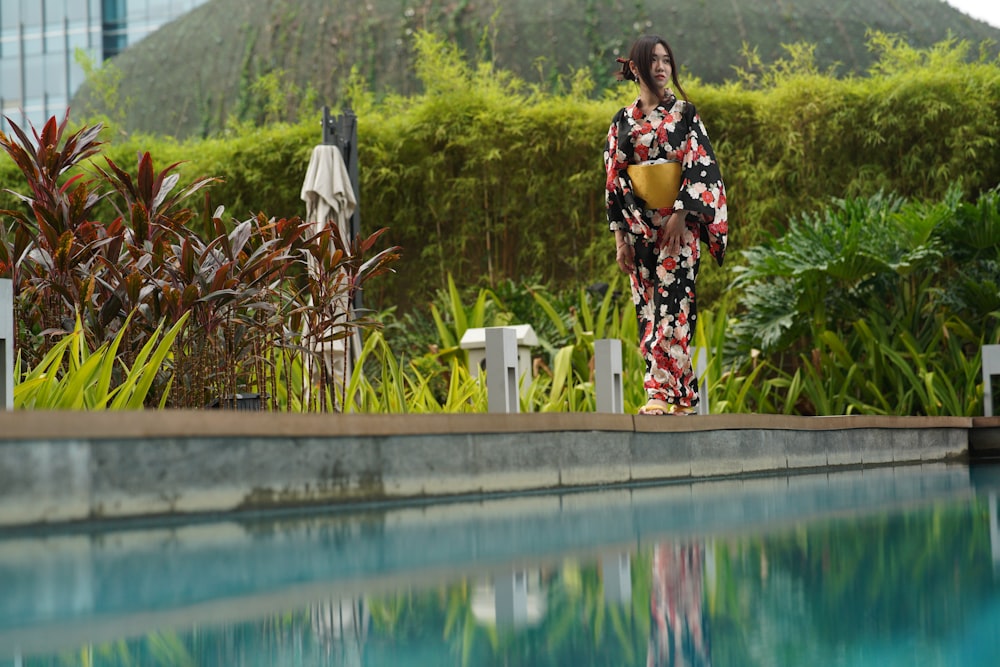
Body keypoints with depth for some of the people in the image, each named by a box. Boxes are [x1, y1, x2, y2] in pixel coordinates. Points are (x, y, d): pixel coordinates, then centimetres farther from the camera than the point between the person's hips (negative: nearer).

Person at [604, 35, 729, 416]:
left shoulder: (684, 113, 3)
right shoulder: (623, 121, 11)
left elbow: (701, 166, -5)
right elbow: (614, 180, 9)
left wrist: (680, 214, -16)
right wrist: (619, 236, 3)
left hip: (679, 223, -4)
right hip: (639, 225, 4)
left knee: (672, 301, -13)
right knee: (647, 305, 1)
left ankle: (663, 391, -18)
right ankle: (683, 394, 6)